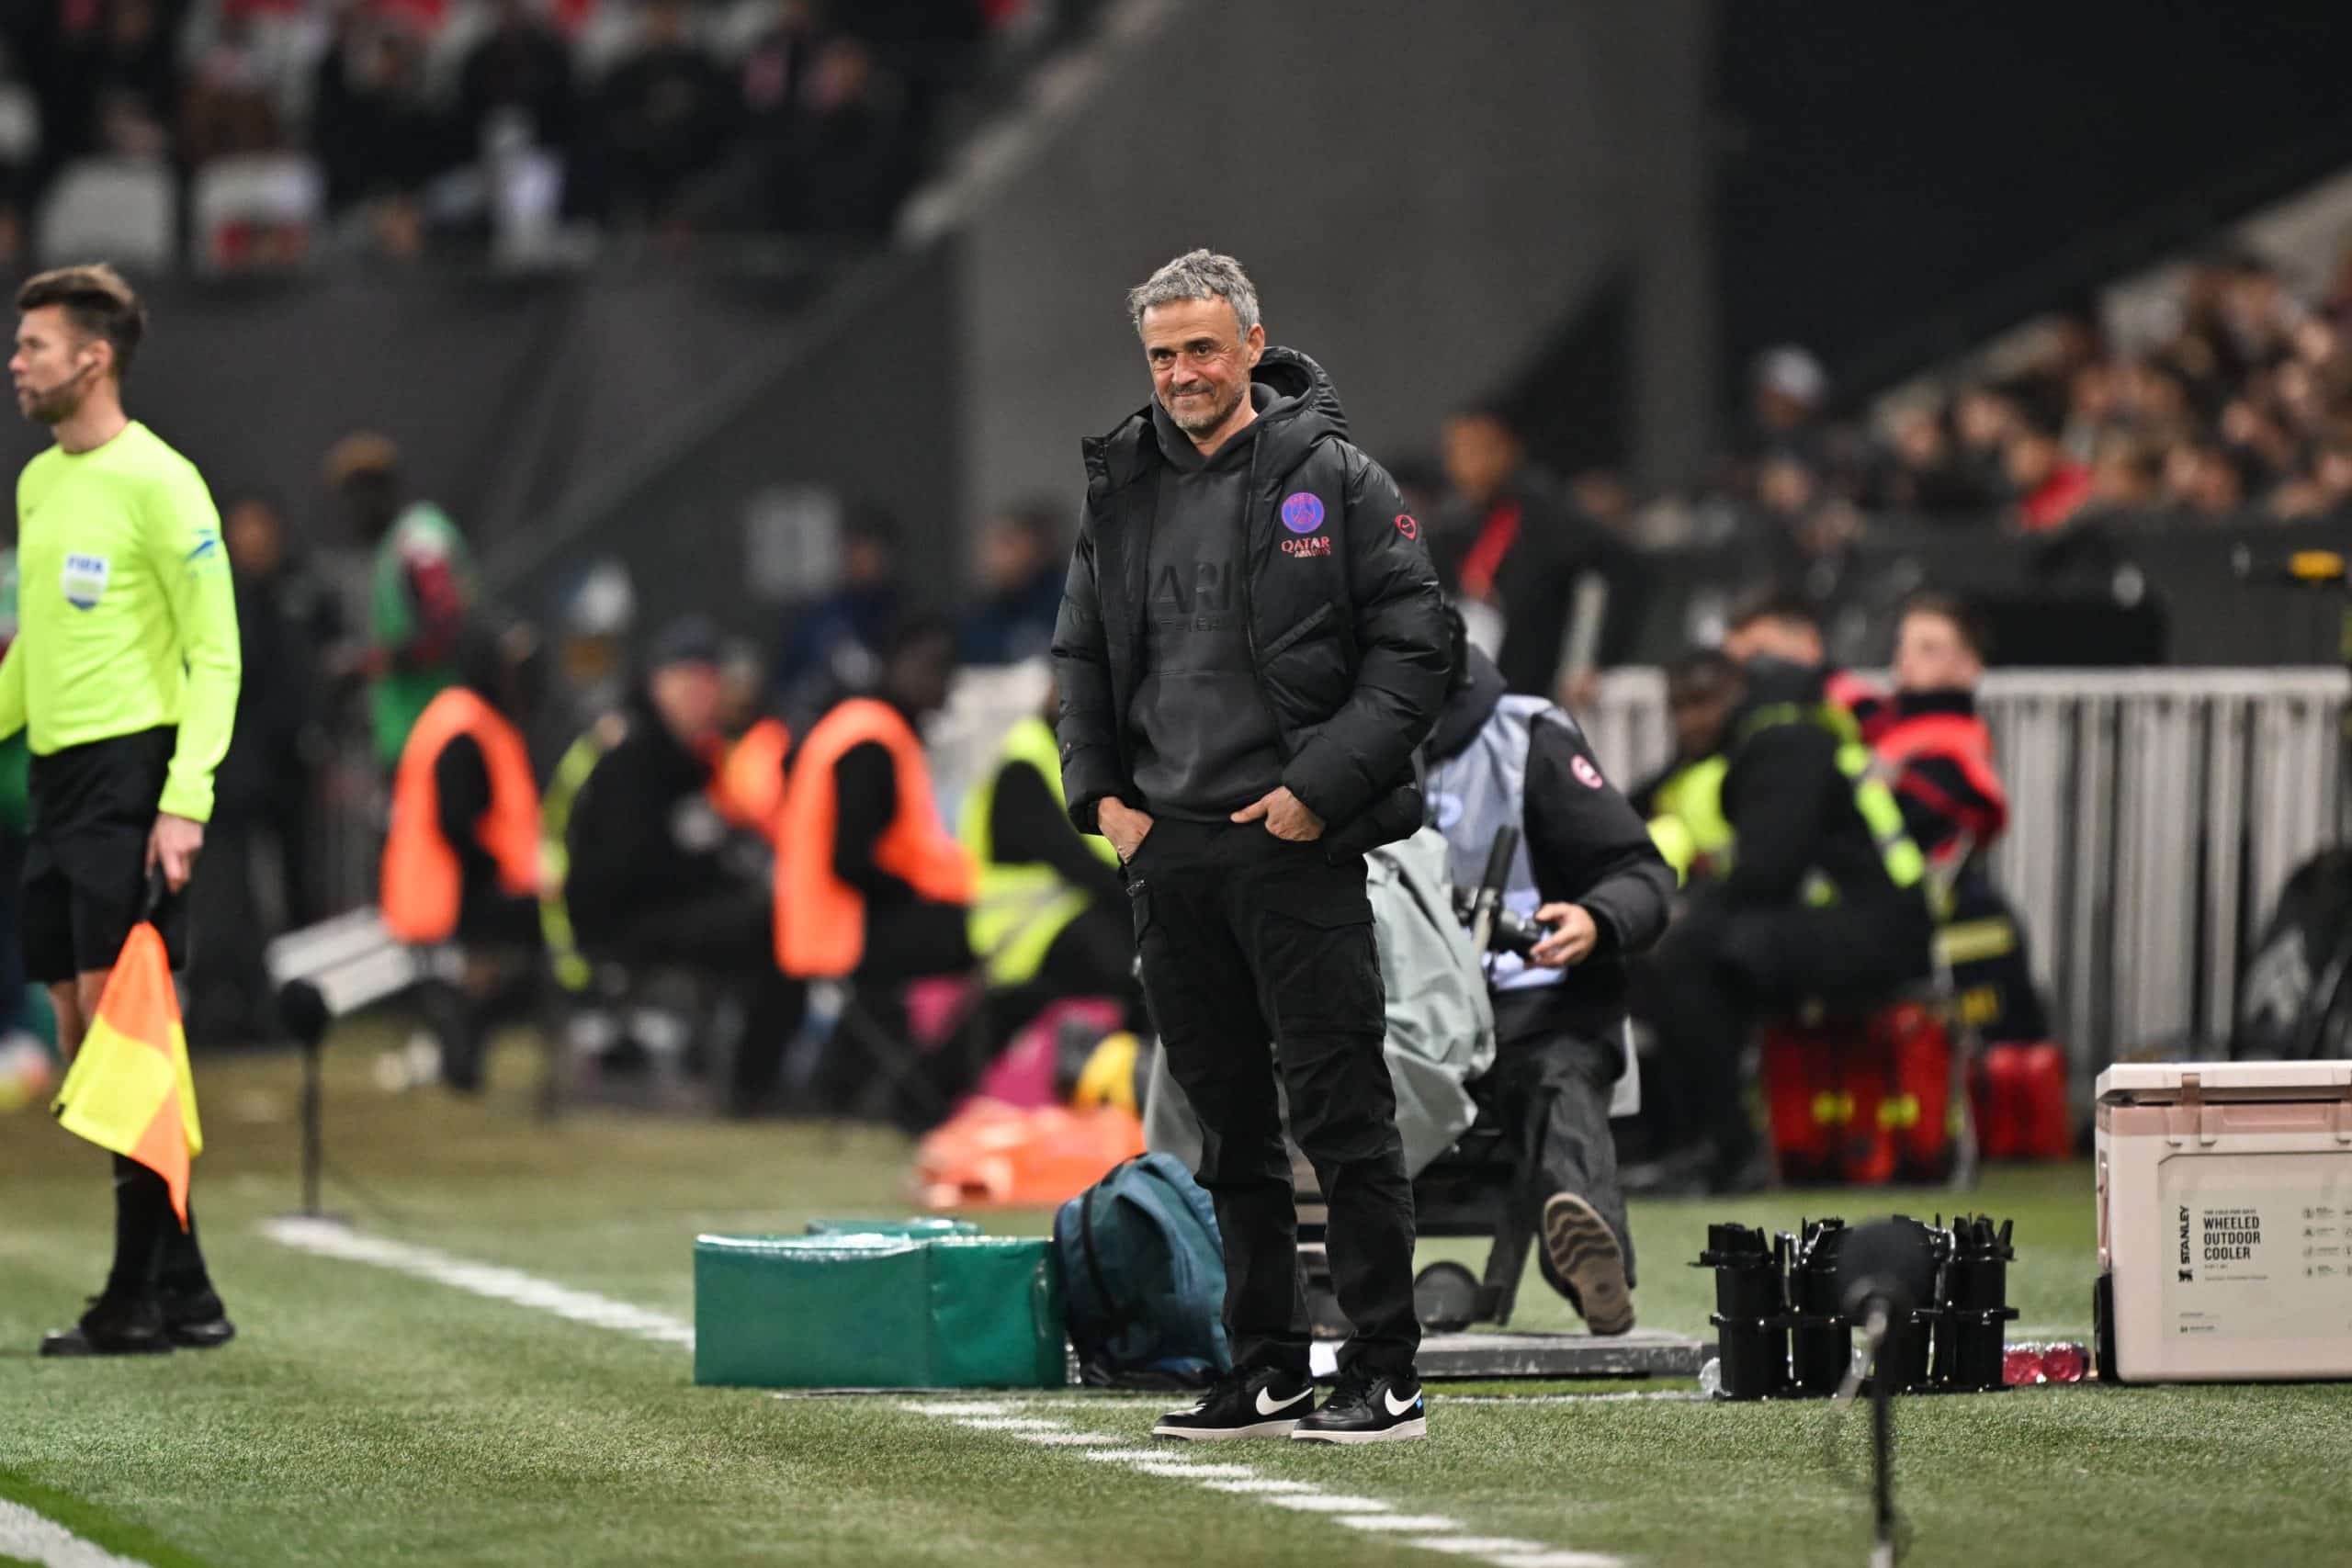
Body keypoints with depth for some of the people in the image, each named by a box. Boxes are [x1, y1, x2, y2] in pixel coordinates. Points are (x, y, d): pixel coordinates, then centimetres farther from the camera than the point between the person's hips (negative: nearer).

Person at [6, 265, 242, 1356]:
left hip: (129, 774, -8)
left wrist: (185, 798, -20)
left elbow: (215, 655, -12)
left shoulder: (155, 482, -10)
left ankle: (152, 1295, -9)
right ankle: (176, 1293, 9)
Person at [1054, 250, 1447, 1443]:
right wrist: (1100, 793, 8)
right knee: (1230, 1122, 9)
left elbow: (1413, 648, -5)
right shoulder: (1121, 491, 13)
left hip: (1297, 846, -5)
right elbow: (1080, 655, 21)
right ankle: (1265, 1375, 14)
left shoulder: (1333, 480, -3)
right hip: (1166, 845, 5)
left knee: (1340, 1109, -7)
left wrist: (1324, 784, -12)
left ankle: (1386, 1375, -4)